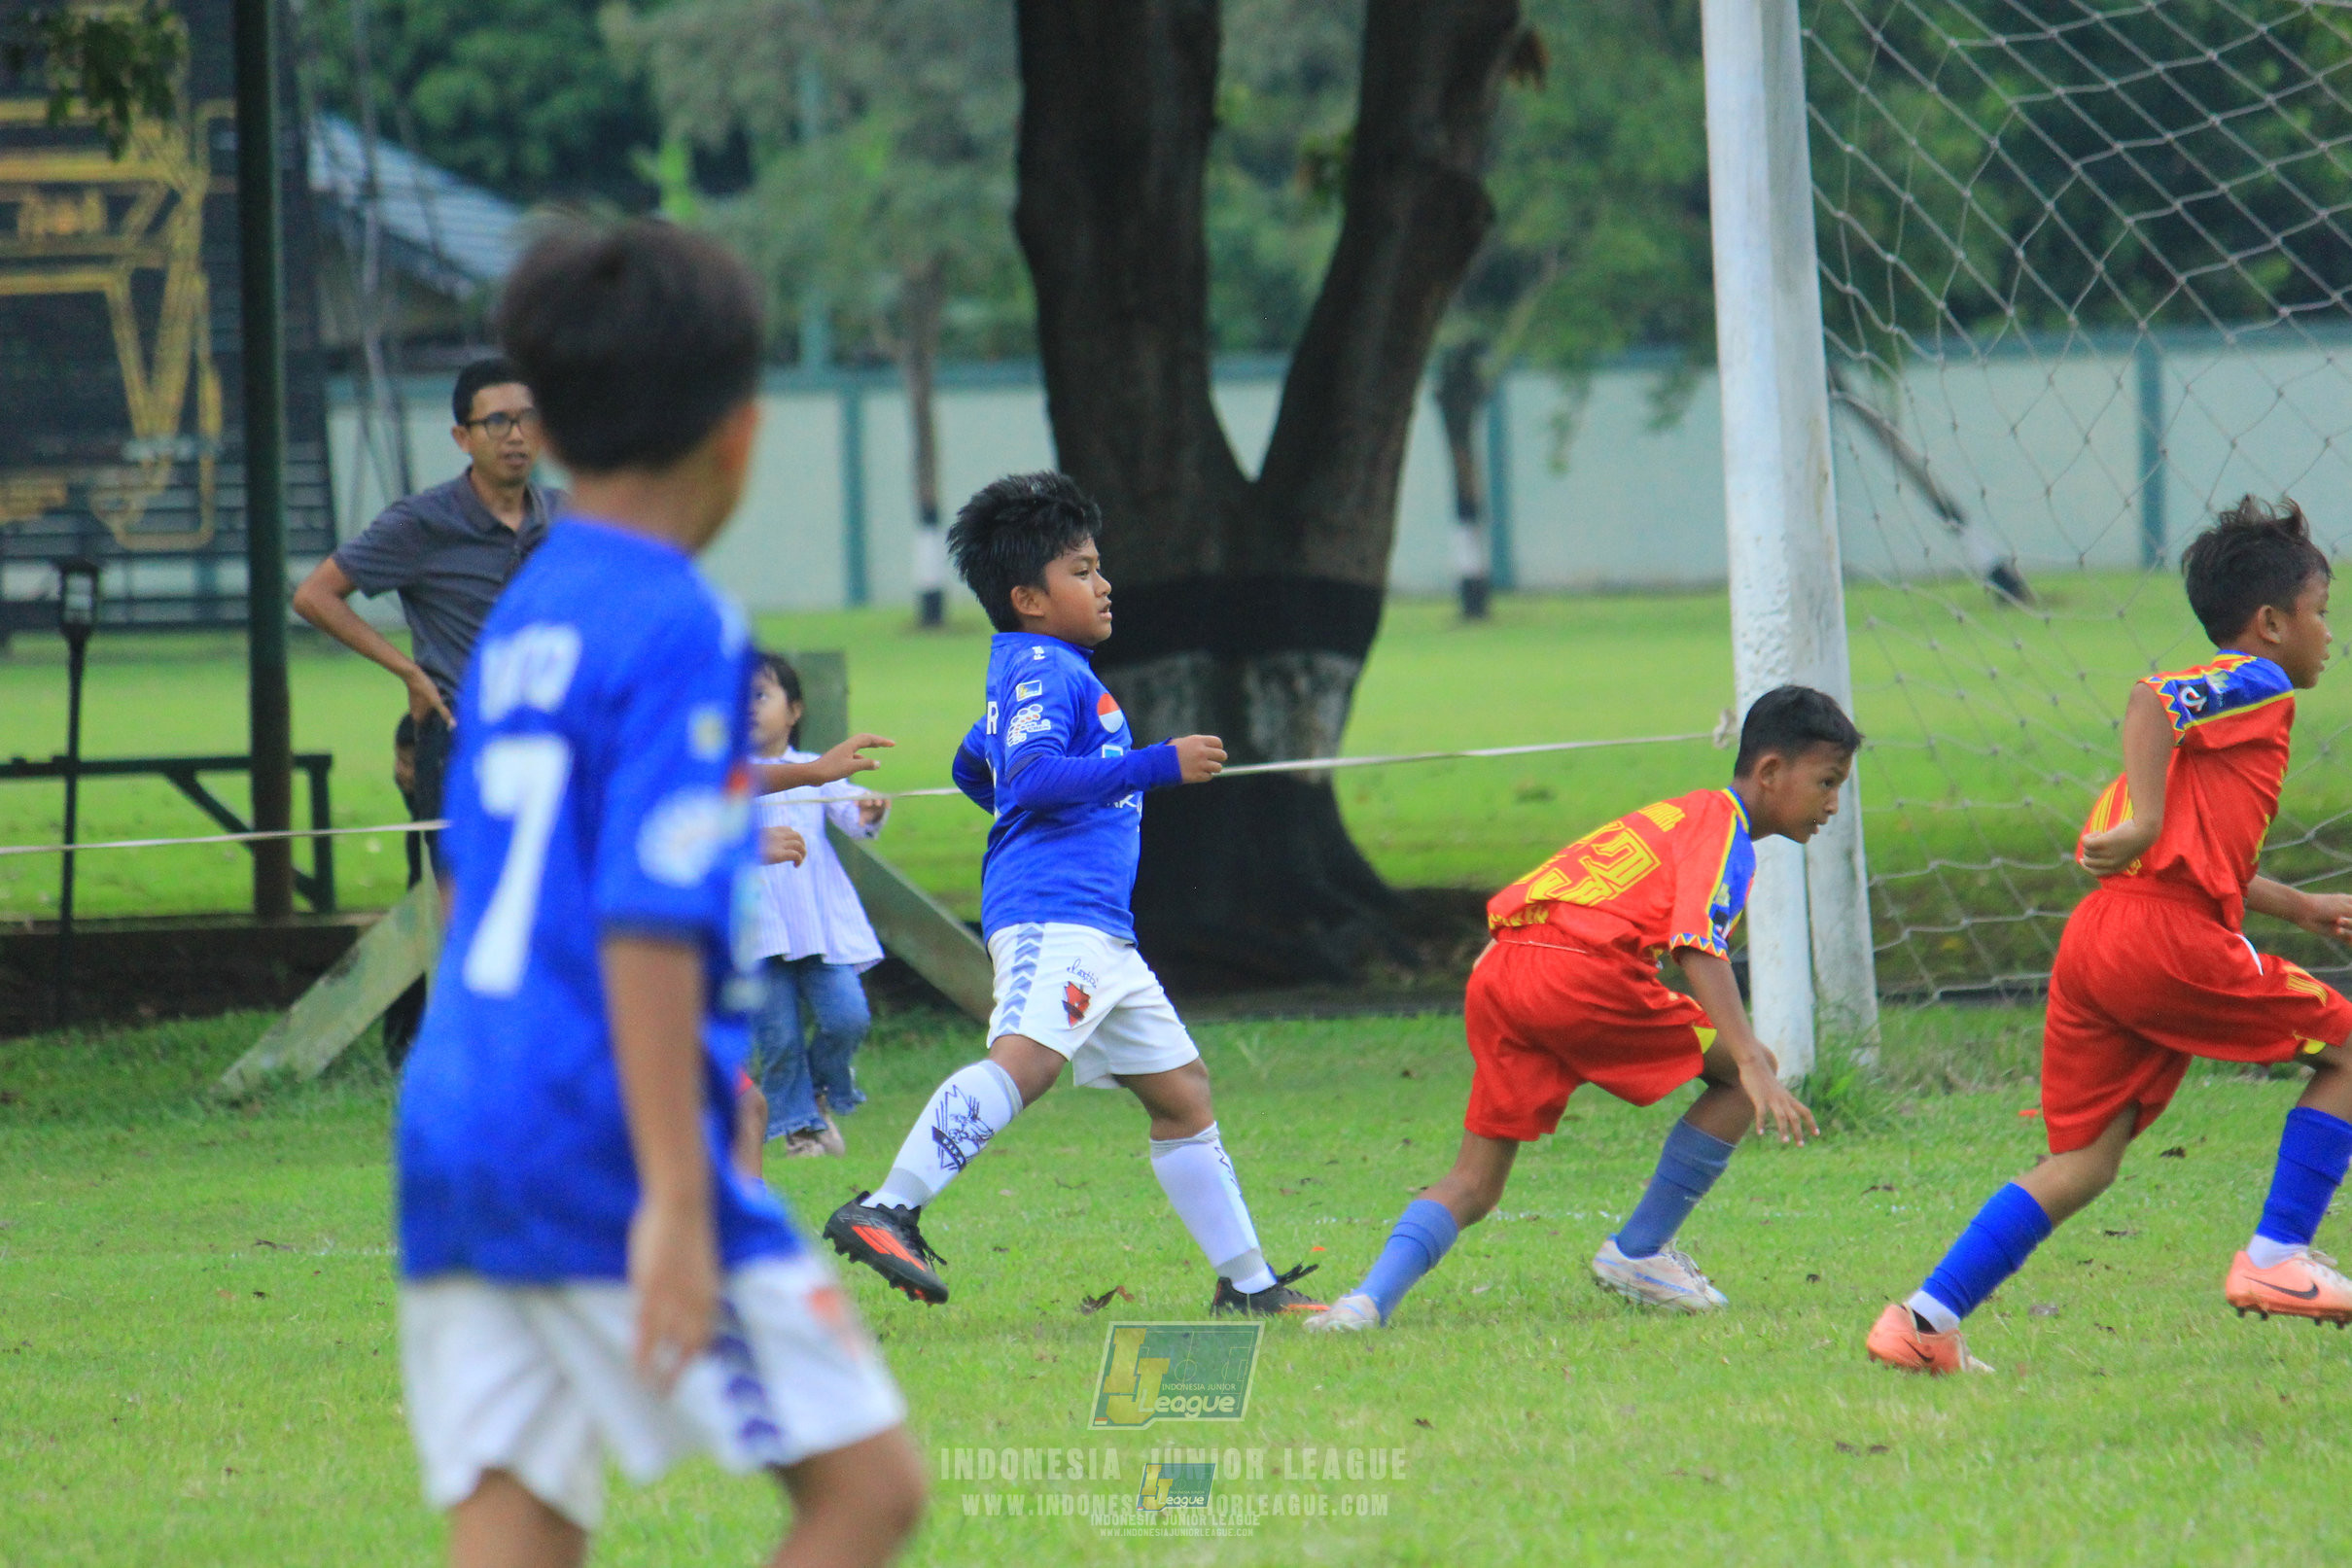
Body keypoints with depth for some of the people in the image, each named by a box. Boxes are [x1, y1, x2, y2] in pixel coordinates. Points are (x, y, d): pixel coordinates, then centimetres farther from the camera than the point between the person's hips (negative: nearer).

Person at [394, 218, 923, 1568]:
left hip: (454, 1150, 8)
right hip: (606, 1153, -8)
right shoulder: (682, 630, -9)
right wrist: (675, 1200, -20)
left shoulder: (518, 620, 15)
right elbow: (648, 927, -17)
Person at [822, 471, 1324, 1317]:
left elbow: (972, 768, 41)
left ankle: (1247, 1283, 21)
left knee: (1182, 1090, 15)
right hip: (1052, 911, -11)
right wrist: (1160, 765, -21)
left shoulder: (1045, 672, 26)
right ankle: (887, 1211, -43)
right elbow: (1032, 775, -23)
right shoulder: (1043, 669, -6)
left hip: (1101, 929, 11)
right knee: (1027, 1058, -33)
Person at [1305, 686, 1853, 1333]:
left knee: (1475, 1181, 9)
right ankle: (1638, 1252, 8)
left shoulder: (1674, 814, 31)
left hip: (1494, 973, 8)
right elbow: (1699, 947, -13)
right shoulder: (1723, 826, 3)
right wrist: (1752, 1064, -22)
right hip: (1579, 969, -8)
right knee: (1743, 1073, 6)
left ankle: (1372, 1297, -14)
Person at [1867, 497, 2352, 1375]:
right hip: (2168, 938, -9)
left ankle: (1928, 1319, 0)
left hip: (2095, 940, 9)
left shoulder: (2214, 700, 29)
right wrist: (2145, 820, -22)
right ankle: (2276, 1260, 3)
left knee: (2083, 1163, 9)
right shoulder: (2259, 685, 1)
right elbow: (2149, 699, -17)